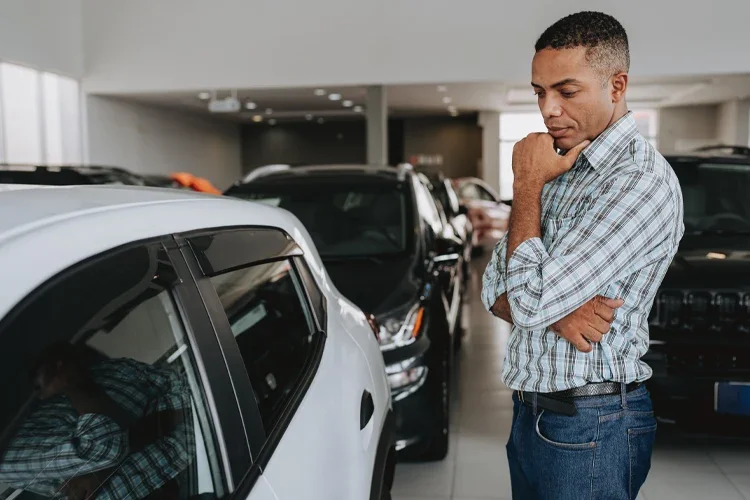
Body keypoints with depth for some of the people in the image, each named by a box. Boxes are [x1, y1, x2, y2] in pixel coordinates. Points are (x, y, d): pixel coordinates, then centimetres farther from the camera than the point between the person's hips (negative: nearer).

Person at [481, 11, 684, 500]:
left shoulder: (643, 181, -19)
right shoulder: (559, 169, 7)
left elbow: (529, 302, -24)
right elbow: (494, 288, 5)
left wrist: (527, 184, -14)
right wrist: (554, 309, -16)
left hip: (590, 425, -7)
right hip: (531, 413, 7)